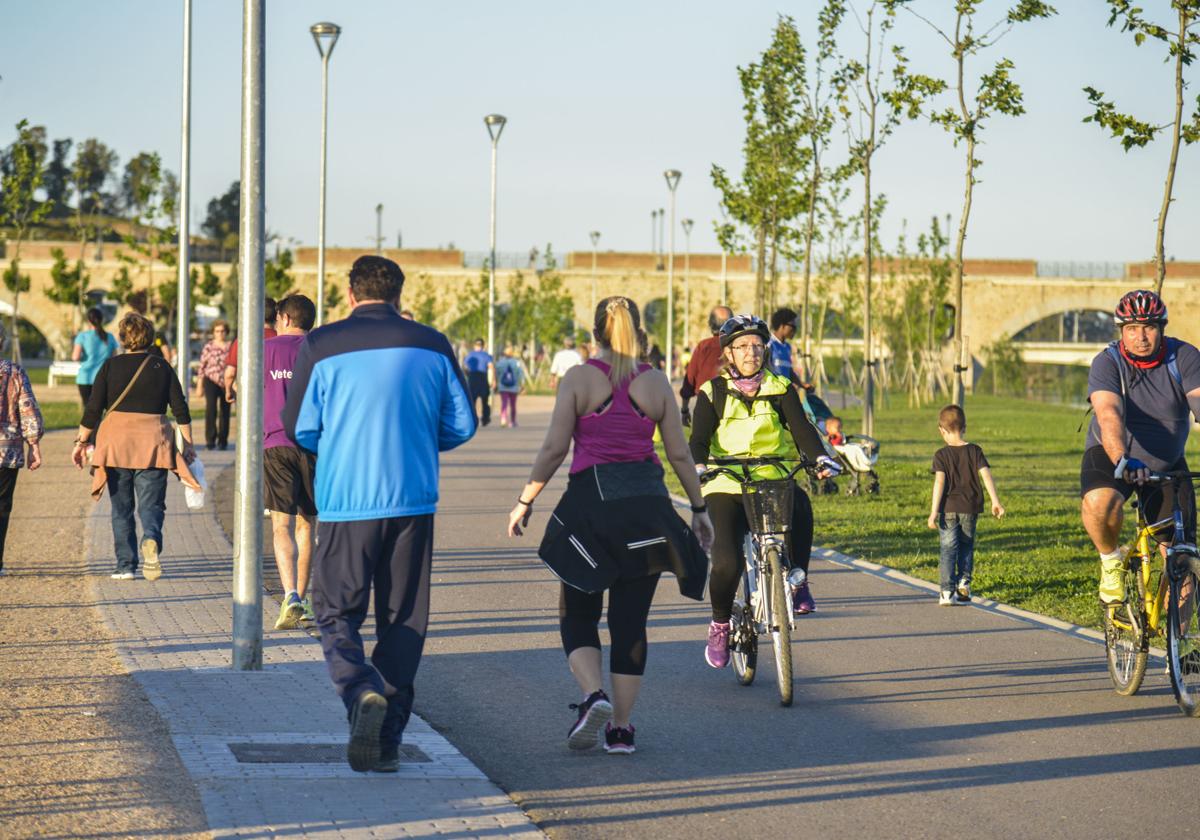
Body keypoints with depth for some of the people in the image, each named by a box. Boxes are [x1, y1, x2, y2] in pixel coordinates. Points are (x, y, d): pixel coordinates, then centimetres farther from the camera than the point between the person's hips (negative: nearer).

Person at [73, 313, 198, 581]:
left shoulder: (111, 366, 0)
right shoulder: (162, 367, 4)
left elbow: (93, 410, -1)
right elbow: (181, 410, 3)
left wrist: (81, 442, 8)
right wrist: (188, 445, 10)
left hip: (116, 441, 0)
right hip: (153, 443, 0)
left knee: (122, 508, 10)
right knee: (151, 504, 3)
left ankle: (126, 565, 8)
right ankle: (151, 540, -28)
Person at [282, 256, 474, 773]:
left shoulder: (321, 346, -2)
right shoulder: (432, 346, 3)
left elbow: (298, 429, 3)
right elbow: (462, 425, 8)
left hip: (345, 502, -2)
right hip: (413, 502, 2)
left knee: (336, 613, 7)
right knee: (403, 619, 10)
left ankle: (362, 691, -21)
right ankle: (388, 740, 8)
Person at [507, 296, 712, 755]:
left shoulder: (579, 377, -1)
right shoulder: (655, 382, 5)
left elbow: (554, 448, -5)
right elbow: (679, 454, 6)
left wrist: (525, 501, 5)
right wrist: (699, 509, 16)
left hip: (591, 499, -2)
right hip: (647, 504, 2)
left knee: (578, 613, 11)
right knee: (631, 621, 9)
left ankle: (594, 696, -13)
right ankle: (621, 729, 9)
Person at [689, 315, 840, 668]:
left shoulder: (780, 389, 7)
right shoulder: (713, 393, 4)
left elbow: (801, 427, -5)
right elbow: (700, 439, -6)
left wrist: (820, 457, -24)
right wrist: (697, 467, -28)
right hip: (727, 486, -1)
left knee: (800, 504, -35)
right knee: (727, 563, -18)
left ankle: (798, 582, -17)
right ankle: (720, 625, 10)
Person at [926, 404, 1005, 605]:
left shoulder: (941, 455, -6)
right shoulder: (975, 451, 1)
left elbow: (939, 482, -14)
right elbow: (986, 475, -5)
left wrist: (934, 511, -15)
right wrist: (995, 501, -4)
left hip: (948, 508, -2)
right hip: (970, 508, 2)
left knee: (947, 550, 2)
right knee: (966, 547, 19)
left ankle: (947, 592, -4)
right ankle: (964, 583, 12)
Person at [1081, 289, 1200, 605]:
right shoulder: (1108, 363, -19)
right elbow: (1109, 414, -35)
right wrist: (1121, 460, -53)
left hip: (1167, 463, 2)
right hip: (1112, 454, -2)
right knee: (1099, 503, -36)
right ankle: (1111, 561, -6)